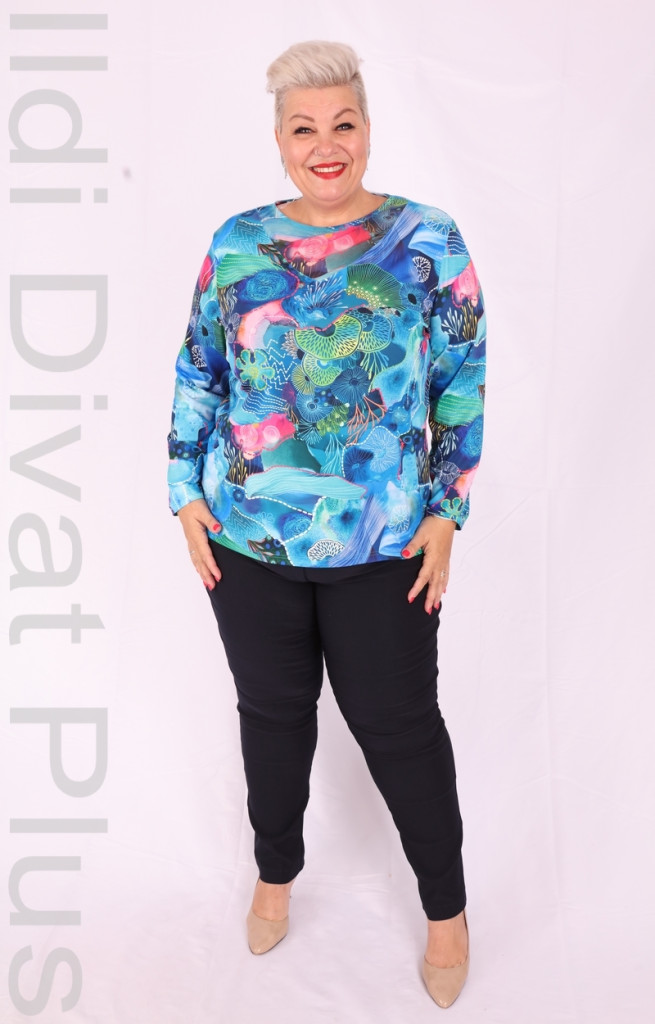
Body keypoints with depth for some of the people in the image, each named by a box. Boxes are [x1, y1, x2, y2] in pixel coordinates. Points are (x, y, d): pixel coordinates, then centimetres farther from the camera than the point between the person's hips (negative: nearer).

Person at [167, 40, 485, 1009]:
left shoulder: (428, 240, -4)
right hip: (248, 538, 3)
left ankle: (447, 908, 32)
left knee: (399, 725, 8)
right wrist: (187, 495, 2)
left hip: (384, 546, -2)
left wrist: (446, 514, -7)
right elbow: (198, 375, 8)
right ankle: (276, 872, 43)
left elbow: (462, 383, -2)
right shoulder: (237, 244, 3)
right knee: (273, 710, 18)